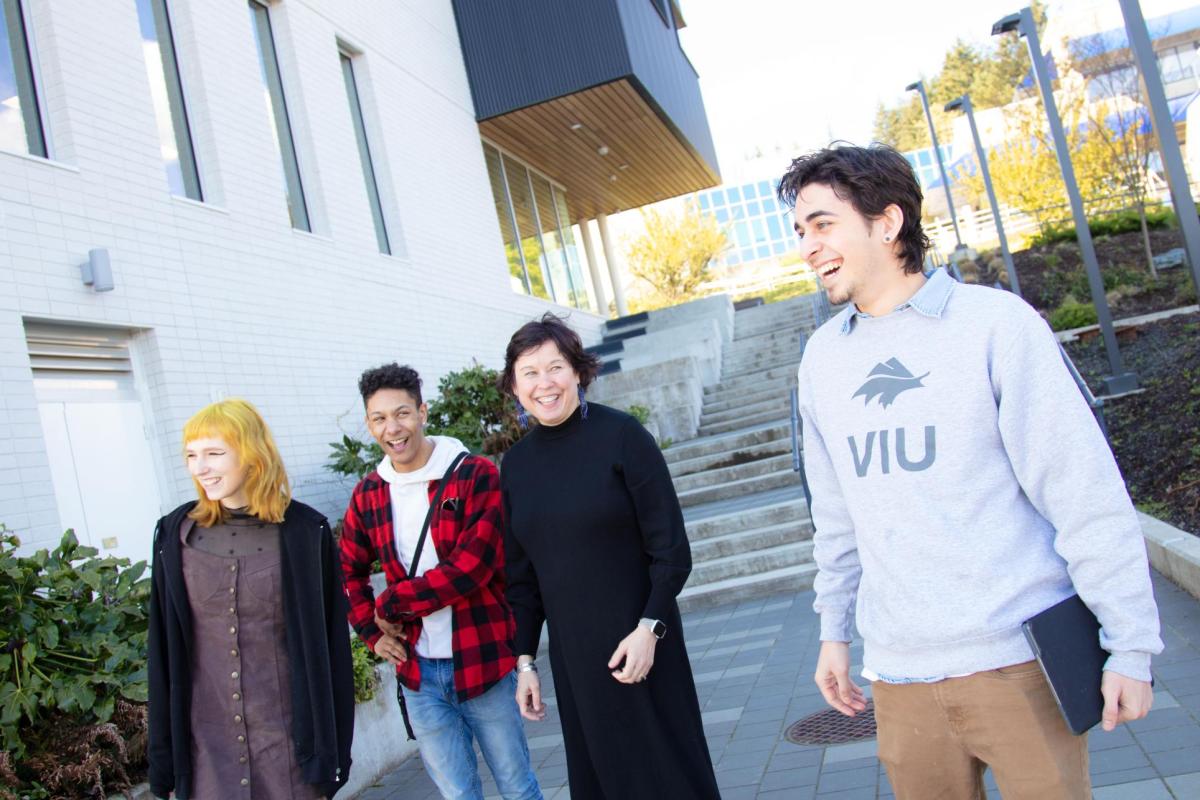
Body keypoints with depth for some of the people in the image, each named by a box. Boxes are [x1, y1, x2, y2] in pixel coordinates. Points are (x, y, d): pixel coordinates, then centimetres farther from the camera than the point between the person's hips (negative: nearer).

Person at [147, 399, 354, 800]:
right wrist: (163, 754, 4)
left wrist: (331, 751, -3)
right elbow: (163, 652, 3)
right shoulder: (176, 534, -1)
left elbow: (329, 645, -4)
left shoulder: (304, 532, -7)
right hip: (205, 741, 2)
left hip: (289, 735, -1)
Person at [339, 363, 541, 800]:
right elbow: (348, 571, 18)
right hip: (418, 673, 4)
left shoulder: (477, 476, -11)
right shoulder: (368, 493, 4)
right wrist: (374, 633, 5)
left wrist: (391, 604, -13)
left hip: (484, 663, -3)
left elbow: (472, 564, -19)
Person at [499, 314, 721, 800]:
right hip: (572, 654, 4)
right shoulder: (515, 464, 4)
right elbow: (521, 575, 10)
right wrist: (525, 660, 8)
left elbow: (670, 547, -10)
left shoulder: (621, 435, -10)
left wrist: (649, 628, -17)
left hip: (638, 643, -4)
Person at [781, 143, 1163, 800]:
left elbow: (1087, 493, -7)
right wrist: (834, 628, 15)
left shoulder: (994, 322, -6)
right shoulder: (822, 357, 7)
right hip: (899, 673, 4)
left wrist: (1130, 644, -7)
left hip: (1018, 660, -4)